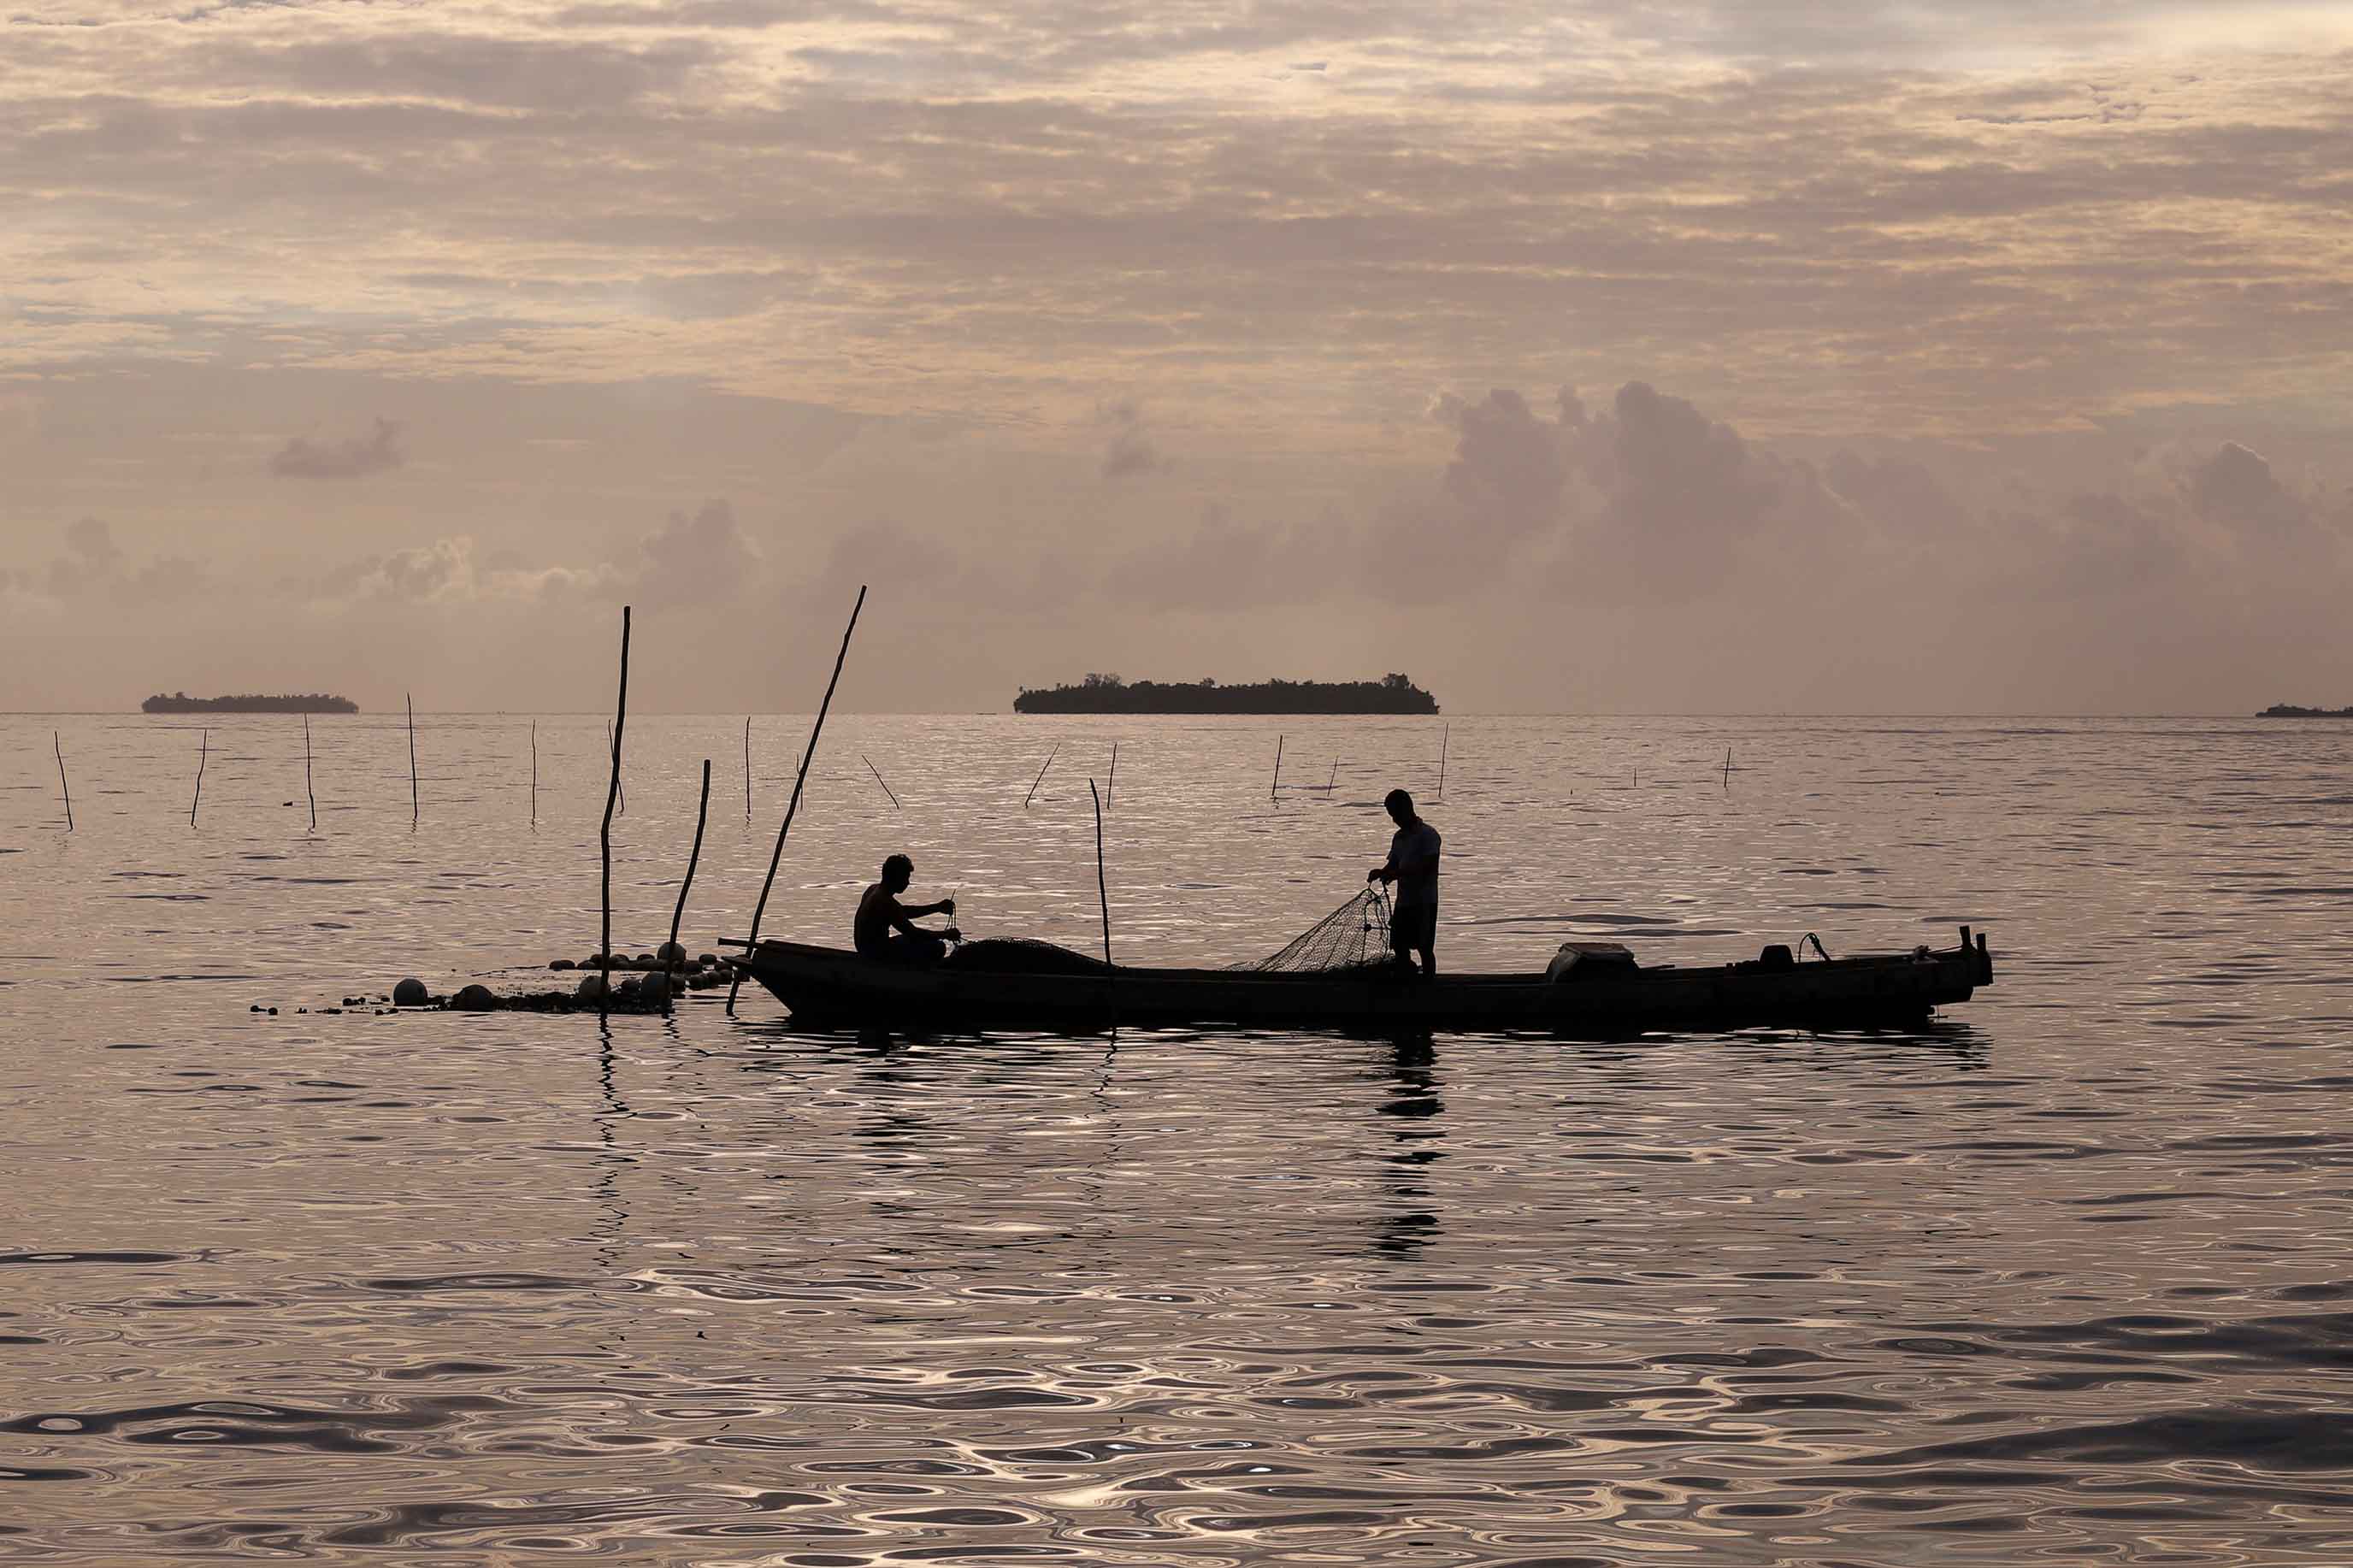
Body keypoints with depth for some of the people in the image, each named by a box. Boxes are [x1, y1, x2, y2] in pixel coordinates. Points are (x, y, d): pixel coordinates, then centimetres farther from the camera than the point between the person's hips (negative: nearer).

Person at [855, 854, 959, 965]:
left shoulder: (874, 890, 8)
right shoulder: (886, 903, -23)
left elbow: (904, 911, 22)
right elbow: (912, 932, -20)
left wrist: (938, 908, 19)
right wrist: (945, 935, -8)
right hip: (878, 955, -10)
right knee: (938, 948, -14)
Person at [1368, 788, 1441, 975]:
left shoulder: (1428, 834, -9)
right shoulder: (1399, 837, 15)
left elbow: (1428, 868, -19)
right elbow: (1393, 864, 17)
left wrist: (1397, 874, -24)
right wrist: (1381, 872, -6)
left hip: (1424, 901, -8)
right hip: (1403, 901, 8)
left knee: (1425, 949, -4)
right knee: (1400, 948, 6)